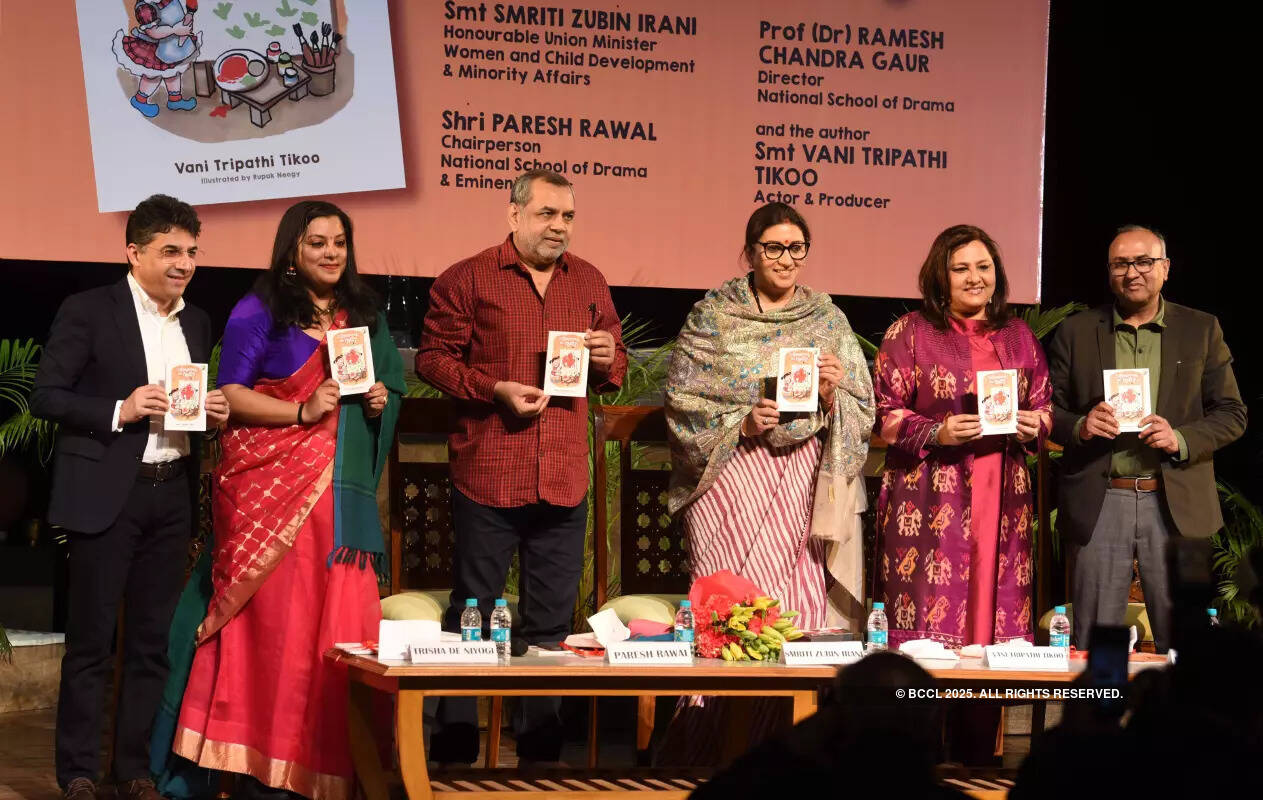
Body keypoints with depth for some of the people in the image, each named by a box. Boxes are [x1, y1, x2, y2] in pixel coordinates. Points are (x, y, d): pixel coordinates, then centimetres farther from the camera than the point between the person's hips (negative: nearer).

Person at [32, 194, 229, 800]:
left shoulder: (197, 323, 13)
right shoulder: (87, 312, -5)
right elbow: (44, 397, -8)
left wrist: (214, 412, 0)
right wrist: (119, 411, -18)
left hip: (172, 494, 5)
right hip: (106, 494, -5)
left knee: (152, 639, 8)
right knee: (90, 640, 1)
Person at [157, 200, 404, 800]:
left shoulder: (364, 316, 19)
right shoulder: (259, 312, 3)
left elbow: (389, 388, 25)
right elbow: (230, 393, -3)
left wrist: (381, 404, 3)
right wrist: (302, 410, -14)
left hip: (341, 491, 4)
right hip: (271, 485, -4)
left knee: (340, 618, -4)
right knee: (272, 620, -9)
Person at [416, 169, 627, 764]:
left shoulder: (588, 283, 13)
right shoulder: (468, 279, 0)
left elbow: (616, 367, 22)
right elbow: (432, 357, -3)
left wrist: (607, 361, -2)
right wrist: (496, 390, -15)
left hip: (565, 480, 4)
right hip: (489, 475, -4)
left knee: (551, 619, 9)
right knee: (473, 612, 2)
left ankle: (540, 747, 19)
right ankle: (454, 747, 10)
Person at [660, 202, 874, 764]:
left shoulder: (828, 321, 11)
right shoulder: (713, 316, 5)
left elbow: (862, 414, 10)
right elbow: (682, 401, 0)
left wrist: (832, 396, -10)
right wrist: (741, 422, -14)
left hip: (804, 485, 2)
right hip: (731, 475, -2)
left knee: (797, 610, -3)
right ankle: (707, 754, 2)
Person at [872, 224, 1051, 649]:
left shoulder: (1019, 336, 15)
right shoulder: (909, 333, 4)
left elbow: (1046, 407, 20)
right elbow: (884, 414, 0)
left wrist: (1034, 425, -2)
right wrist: (935, 433, -15)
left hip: (1002, 500, 4)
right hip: (929, 500, -3)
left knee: (998, 608, 0)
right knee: (929, 619, -7)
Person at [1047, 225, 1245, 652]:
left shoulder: (1201, 330, 8)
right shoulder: (1076, 332, 8)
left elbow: (1232, 413, 7)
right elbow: (1049, 409, 8)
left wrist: (1181, 439, -11)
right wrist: (1080, 425, -13)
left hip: (1176, 504, 0)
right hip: (1100, 503, 0)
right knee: (1093, 645, 3)